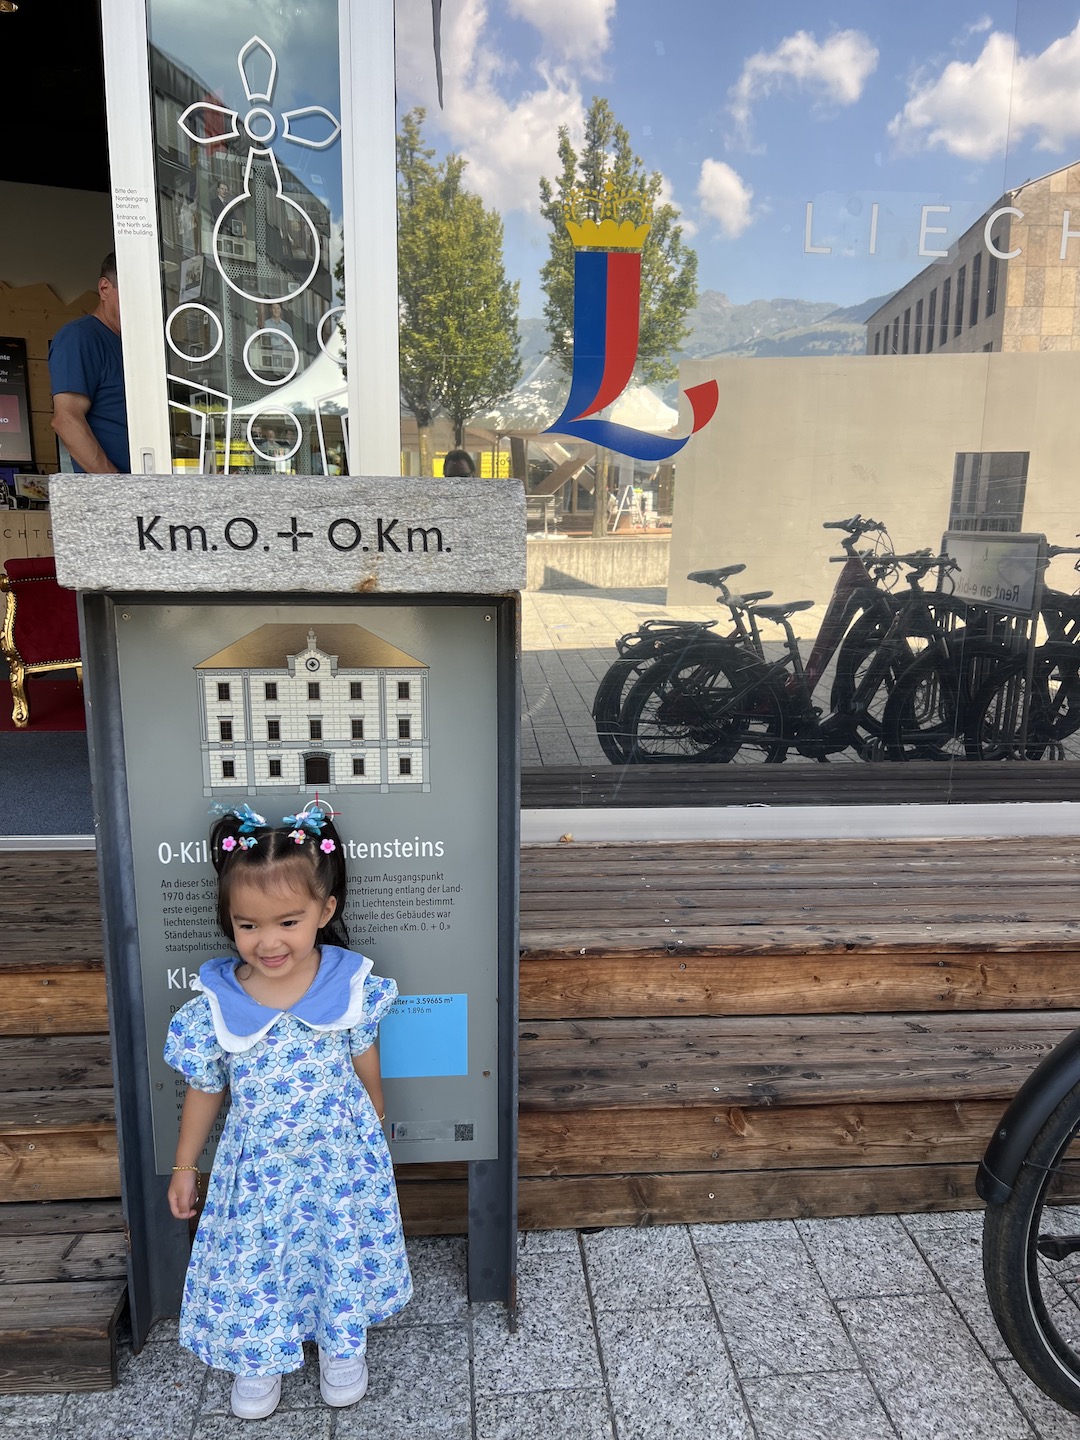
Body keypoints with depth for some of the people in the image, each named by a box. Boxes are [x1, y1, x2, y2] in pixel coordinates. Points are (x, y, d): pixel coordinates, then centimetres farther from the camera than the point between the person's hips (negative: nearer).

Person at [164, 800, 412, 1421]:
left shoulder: (351, 986, -20)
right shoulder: (215, 1006, -19)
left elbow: (367, 1068, -2)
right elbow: (205, 1090, -2)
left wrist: (374, 1135, 11)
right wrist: (185, 1167, 8)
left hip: (341, 1157, 0)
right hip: (258, 1165, 0)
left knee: (343, 1251, 18)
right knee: (253, 1259, 17)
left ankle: (343, 1346, 48)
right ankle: (258, 1359, 48)